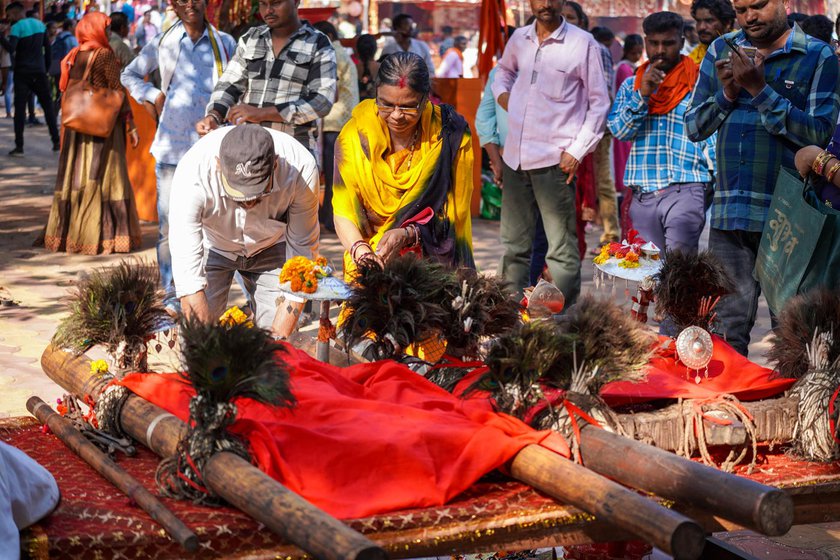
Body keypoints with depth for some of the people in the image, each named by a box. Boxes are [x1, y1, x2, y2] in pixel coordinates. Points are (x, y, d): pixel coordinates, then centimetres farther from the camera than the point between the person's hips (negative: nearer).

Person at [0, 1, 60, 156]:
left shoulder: (17, 27, -9)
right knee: (47, 105, 11)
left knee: (20, 108, -2)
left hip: (22, 73, -4)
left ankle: (19, 147, -5)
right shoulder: (39, 24, 9)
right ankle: (56, 142, 8)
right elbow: (47, 49, 11)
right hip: (39, 72, 4)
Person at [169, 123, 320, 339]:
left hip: (269, 248, 1)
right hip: (210, 246, -1)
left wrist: (280, 336, -28)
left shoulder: (301, 168, -35)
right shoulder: (192, 174, -39)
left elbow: (302, 249, -23)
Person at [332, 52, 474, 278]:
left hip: (433, 259, -1)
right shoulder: (355, 135, -3)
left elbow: (453, 215, -2)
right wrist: (361, 251, -25)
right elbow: (343, 212, -6)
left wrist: (409, 234, -20)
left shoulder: (451, 134, -5)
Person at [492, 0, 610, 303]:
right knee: (513, 245, 14)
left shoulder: (583, 44, -5)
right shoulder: (519, 38, 10)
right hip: (515, 157, 6)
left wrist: (577, 151, -9)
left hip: (554, 160, -5)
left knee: (562, 249, -4)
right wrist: (503, 95, 11)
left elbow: (599, 103, -3)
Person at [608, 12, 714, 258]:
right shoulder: (631, 86, 17)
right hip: (643, 195, 4)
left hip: (685, 191, -4)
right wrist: (642, 95, -8)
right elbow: (618, 131, 4)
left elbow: (713, 139, 1)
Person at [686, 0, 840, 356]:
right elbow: (694, 127, 13)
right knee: (728, 328, 6)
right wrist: (727, 93, -5)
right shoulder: (721, 51, 13)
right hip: (730, 209, 3)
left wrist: (760, 90, -14)